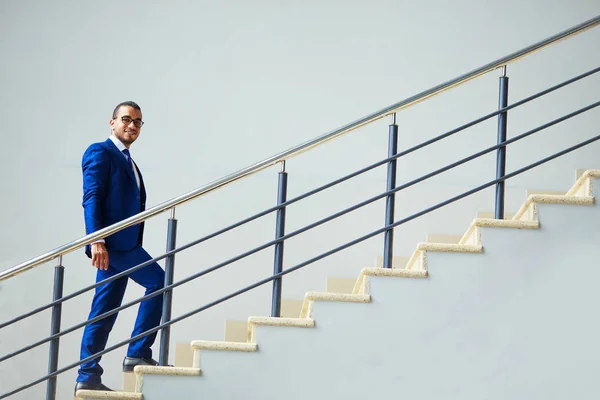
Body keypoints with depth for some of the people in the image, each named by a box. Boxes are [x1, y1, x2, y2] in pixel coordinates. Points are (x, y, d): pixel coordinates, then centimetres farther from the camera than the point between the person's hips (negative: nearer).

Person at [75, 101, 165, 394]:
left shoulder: (128, 161, 25)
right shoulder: (100, 152, -2)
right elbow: (91, 198, -12)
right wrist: (96, 240, -21)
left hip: (124, 244, 9)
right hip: (111, 241, -9)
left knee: (104, 313, 6)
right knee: (158, 281, -13)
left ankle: (88, 377, 7)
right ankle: (137, 354, -11)